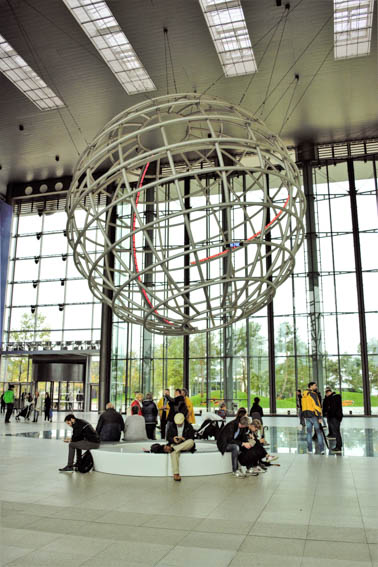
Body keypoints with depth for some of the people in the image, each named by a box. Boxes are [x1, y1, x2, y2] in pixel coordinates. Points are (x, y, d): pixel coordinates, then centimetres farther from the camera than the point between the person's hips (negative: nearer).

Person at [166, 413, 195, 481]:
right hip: (174, 444, 0)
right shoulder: (171, 426, 8)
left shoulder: (189, 426, 3)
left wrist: (183, 439, -21)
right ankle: (176, 474, -42)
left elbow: (191, 439, -3)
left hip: (185, 446, 0)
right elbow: (168, 438, 6)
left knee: (191, 442, -35)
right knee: (174, 452, -37)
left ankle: (171, 448, -39)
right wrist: (173, 439, -17)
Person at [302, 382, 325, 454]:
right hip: (313, 415, -7)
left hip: (306, 415, 7)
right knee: (319, 432, 2)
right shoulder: (313, 394, -13)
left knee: (309, 432, 10)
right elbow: (316, 405, -17)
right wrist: (320, 416, -15)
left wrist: (305, 416, 18)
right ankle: (321, 450, -1)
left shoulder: (304, 395, 12)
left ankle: (309, 450, 11)